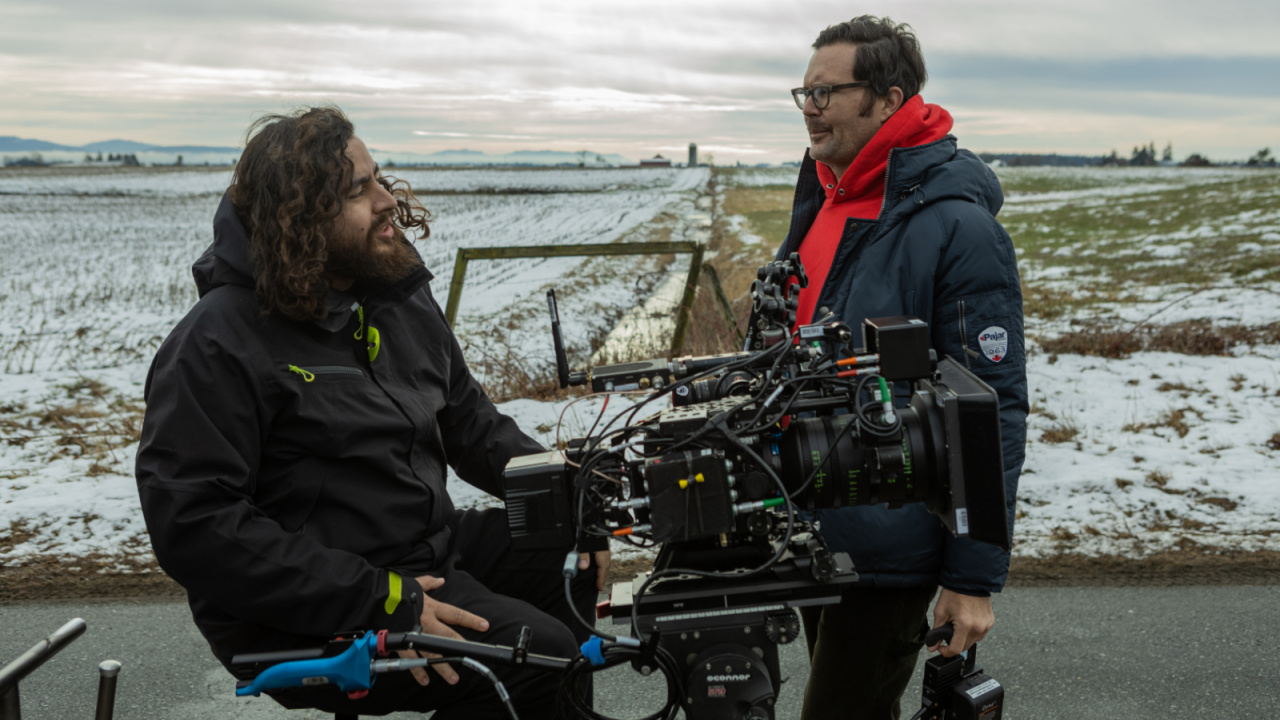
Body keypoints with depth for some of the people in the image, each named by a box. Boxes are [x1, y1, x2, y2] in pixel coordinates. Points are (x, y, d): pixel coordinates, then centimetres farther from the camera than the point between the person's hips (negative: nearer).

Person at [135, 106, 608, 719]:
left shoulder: (399, 294, 9)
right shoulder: (214, 347, -17)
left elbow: (468, 417, 17)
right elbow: (193, 525, -23)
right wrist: (380, 603, -27)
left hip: (430, 544, 8)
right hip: (302, 622, -8)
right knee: (533, 651, -22)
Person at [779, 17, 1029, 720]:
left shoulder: (956, 227, -17)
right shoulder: (820, 200, 8)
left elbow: (993, 411, -18)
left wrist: (975, 577, -18)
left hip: (886, 552, -8)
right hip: (811, 531, 8)